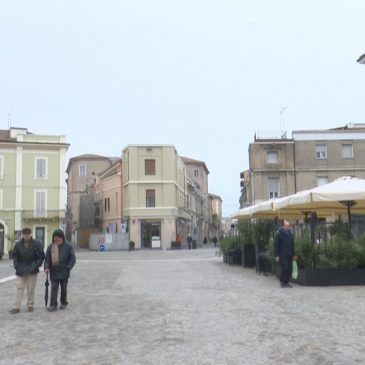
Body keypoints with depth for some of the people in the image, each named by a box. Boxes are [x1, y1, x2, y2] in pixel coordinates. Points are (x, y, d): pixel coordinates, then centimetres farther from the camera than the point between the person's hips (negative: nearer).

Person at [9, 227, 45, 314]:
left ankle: (30, 305, 18)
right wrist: (17, 266, -3)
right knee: (19, 288, 1)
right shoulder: (18, 244, 3)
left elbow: (41, 256, -1)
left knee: (31, 289, 5)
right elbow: (15, 256, 9)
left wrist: (36, 266, -9)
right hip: (20, 271, 2)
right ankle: (16, 307, 4)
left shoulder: (37, 244, -4)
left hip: (32, 271, -2)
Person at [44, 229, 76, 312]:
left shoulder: (68, 246, -4)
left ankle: (63, 302, 27)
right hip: (54, 272, 1)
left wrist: (68, 268, -10)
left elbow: (73, 258, -2)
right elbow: (47, 258, 4)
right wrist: (46, 267, -10)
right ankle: (53, 305, -2)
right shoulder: (50, 247, 4)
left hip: (64, 273, -1)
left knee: (63, 288, 11)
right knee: (53, 289, -4)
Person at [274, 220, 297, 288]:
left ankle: (286, 282, 13)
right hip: (282, 256, -6)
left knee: (289, 269, 2)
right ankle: (282, 281, 5)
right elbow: (276, 246, -6)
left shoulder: (290, 235, 13)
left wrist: (293, 254, 17)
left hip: (289, 256, 6)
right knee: (284, 268, -12)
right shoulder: (279, 235, -5)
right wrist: (277, 256, -12)